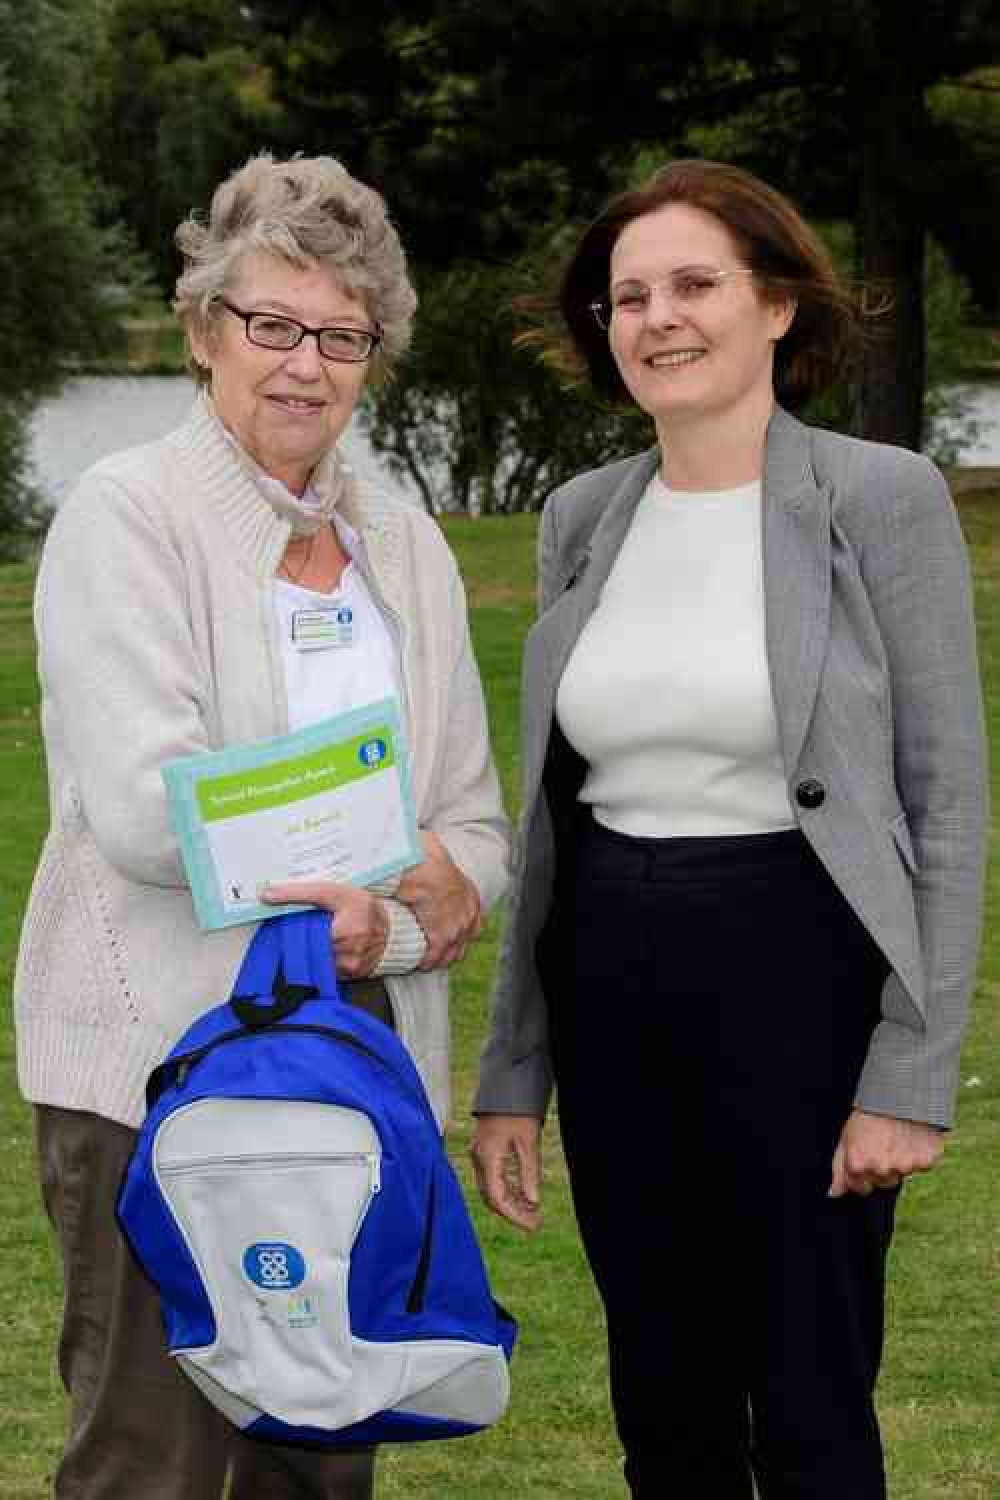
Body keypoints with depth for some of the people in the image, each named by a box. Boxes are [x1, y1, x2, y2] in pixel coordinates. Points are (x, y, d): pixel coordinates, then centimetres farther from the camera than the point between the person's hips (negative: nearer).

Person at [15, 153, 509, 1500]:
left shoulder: (404, 542, 13)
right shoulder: (127, 516, -5)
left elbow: (476, 833, 12)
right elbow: (146, 809, -16)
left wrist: (369, 926, -9)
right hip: (160, 1067, -6)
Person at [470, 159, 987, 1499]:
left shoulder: (884, 499, -7)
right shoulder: (583, 518, 8)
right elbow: (548, 808, 13)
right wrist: (512, 1072, 11)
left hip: (798, 984, -5)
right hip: (611, 991, 5)